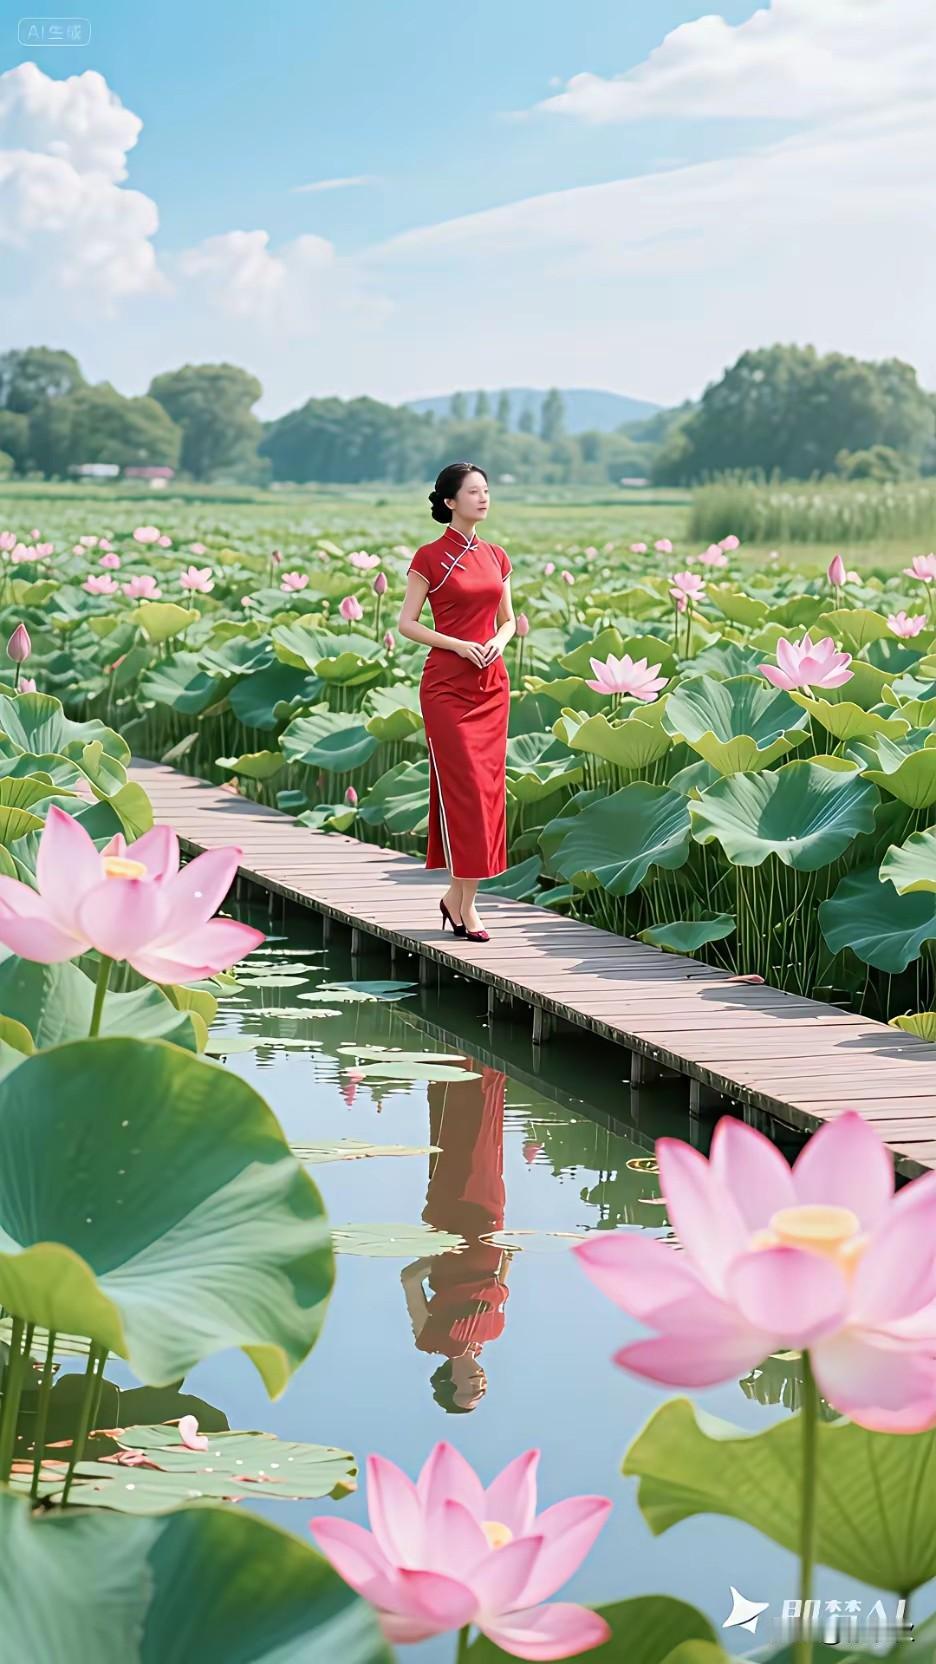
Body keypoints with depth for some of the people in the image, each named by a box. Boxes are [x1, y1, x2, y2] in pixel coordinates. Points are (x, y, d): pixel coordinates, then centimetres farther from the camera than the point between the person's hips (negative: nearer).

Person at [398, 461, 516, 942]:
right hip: (447, 682, -6)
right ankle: (464, 901, -4)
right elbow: (407, 623, -6)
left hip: (491, 683, 6)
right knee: (463, 787, -9)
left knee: (487, 788, 4)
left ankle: (459, 892, 11)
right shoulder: (430, 557, -5)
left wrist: (498, 642, -4)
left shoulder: (495, 557, 12)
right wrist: (460, 645, -16)